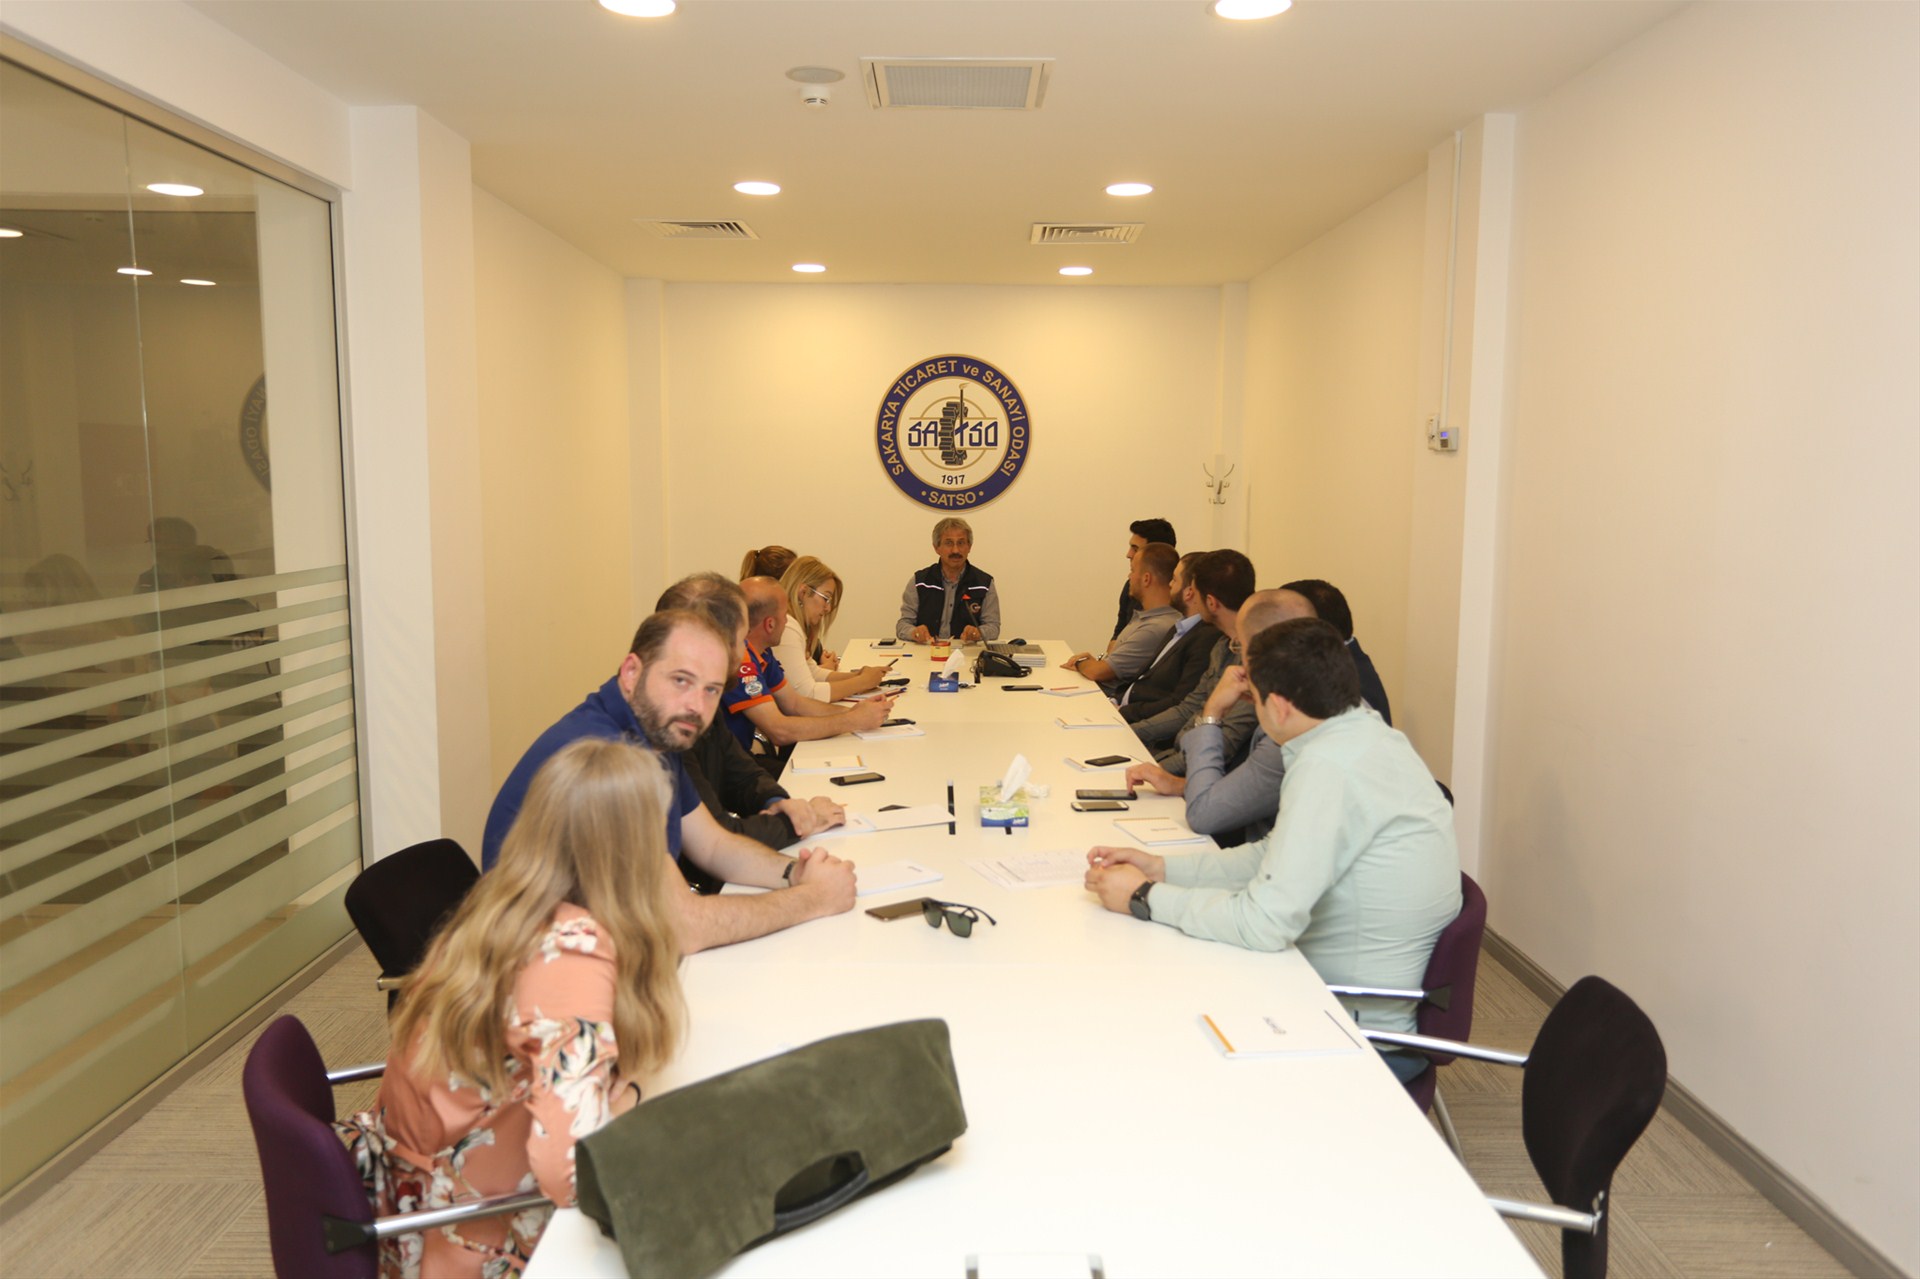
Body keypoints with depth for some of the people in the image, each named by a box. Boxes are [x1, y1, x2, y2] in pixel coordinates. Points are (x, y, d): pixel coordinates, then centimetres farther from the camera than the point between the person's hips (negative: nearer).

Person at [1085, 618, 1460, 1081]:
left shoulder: (1328, 766, -27)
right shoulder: (1365, 733, 4)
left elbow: (1266, 923, -28)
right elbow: (1276, 855, 11)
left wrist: (1144, 898, -16)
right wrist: (1162, 868, 4)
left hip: (1367, 1031, -8)